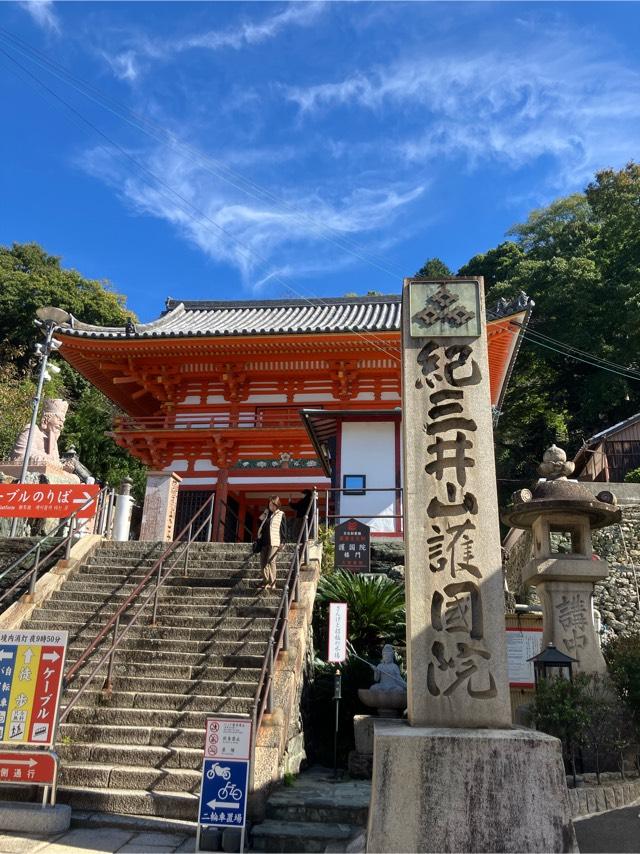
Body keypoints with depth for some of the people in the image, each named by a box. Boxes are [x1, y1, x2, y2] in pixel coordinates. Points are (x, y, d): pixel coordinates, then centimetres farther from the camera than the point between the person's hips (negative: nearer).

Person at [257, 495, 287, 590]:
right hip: (264, 541, 6)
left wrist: (283, 541, -7)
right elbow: (260, 525, 25)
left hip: (274, 542, -6)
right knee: (263, 562, 1)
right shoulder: (266, 514, 17)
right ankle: (266, 582, 8)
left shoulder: (281, 515, 3)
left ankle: (272, 584, -15)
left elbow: (284, 529, 0)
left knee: (271, 561, -15)